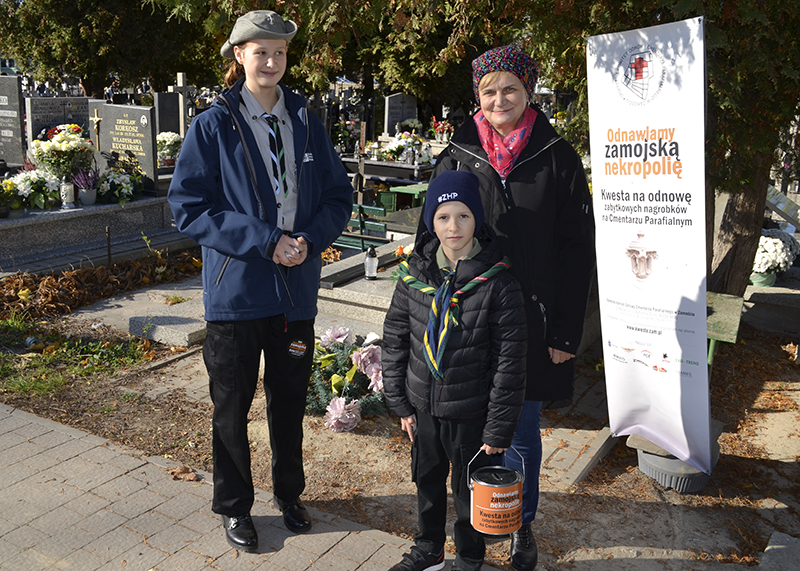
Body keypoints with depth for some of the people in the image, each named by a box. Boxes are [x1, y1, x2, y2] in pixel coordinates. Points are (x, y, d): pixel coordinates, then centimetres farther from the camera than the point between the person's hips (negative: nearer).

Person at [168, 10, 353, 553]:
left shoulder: (308, 123, 5)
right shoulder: (213, 126, -5)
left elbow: (339, 196, 6)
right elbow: (188, 206, -10)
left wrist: (309, 238, -13)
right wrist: (263, 239, -19)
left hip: (297, 288, 3)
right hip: (236, 289, -3)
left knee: (290, 399, 17)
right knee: (232, 405, 11)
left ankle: (290, 492, 39)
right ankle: (234, 506, 32)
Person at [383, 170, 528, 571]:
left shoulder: (497, 281, -16)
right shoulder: (415, 273, -4)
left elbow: (509, 361, -14)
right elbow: (394, 339, 4)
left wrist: (498, 428, -13)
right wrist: (400, 402, 3)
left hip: (470, 412, -4)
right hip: (423, 406, 4)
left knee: (469, 489, 15)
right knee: (427, 480, 22)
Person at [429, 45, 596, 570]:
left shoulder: (558, 159, -2)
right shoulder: (456, 159, 3)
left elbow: (578, 250, -2)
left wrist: (566, 331, -6)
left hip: (531, 324, -1)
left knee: (523, 429, 11)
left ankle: (522, 525, 33)